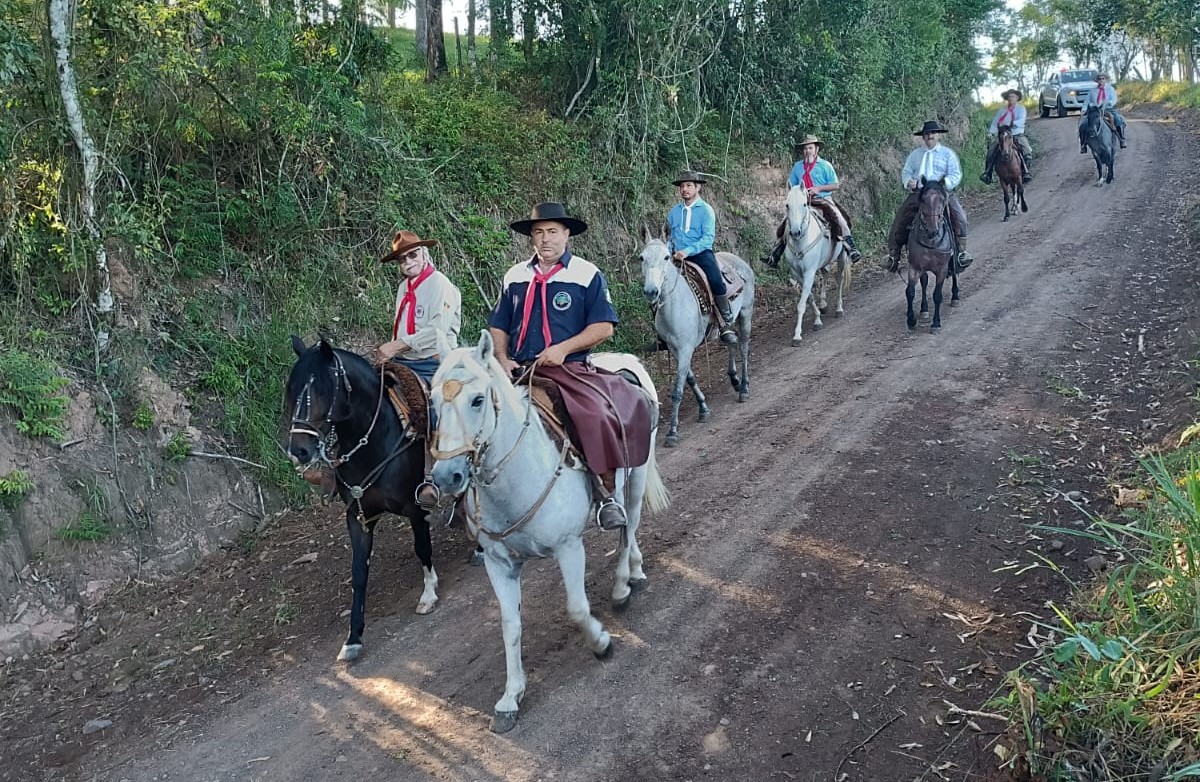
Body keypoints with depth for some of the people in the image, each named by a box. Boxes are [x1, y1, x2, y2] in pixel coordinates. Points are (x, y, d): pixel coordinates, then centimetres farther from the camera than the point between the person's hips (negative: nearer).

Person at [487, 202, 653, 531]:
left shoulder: (587, 274, 2)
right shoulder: (515, 276, 15)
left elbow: (603, 326, -4)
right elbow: (498, 326, 20)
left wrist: (563, 348, -15)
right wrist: (503, 360, 1)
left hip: (569, 368, -4)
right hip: (519, 370, 5)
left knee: (597, 414, -30)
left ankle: (608, 492, -15)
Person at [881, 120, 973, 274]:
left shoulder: (948, 153, 10)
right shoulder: (915, 154, 18)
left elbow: (956, 175, 3)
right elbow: (906, 171, 16)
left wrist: (945, 183, -18)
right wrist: (909, 181, -8)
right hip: (918, 193, 2)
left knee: (959, 216, -24)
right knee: (900, 216, -15)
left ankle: (961, 252, -17)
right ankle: (893, 254, -10)